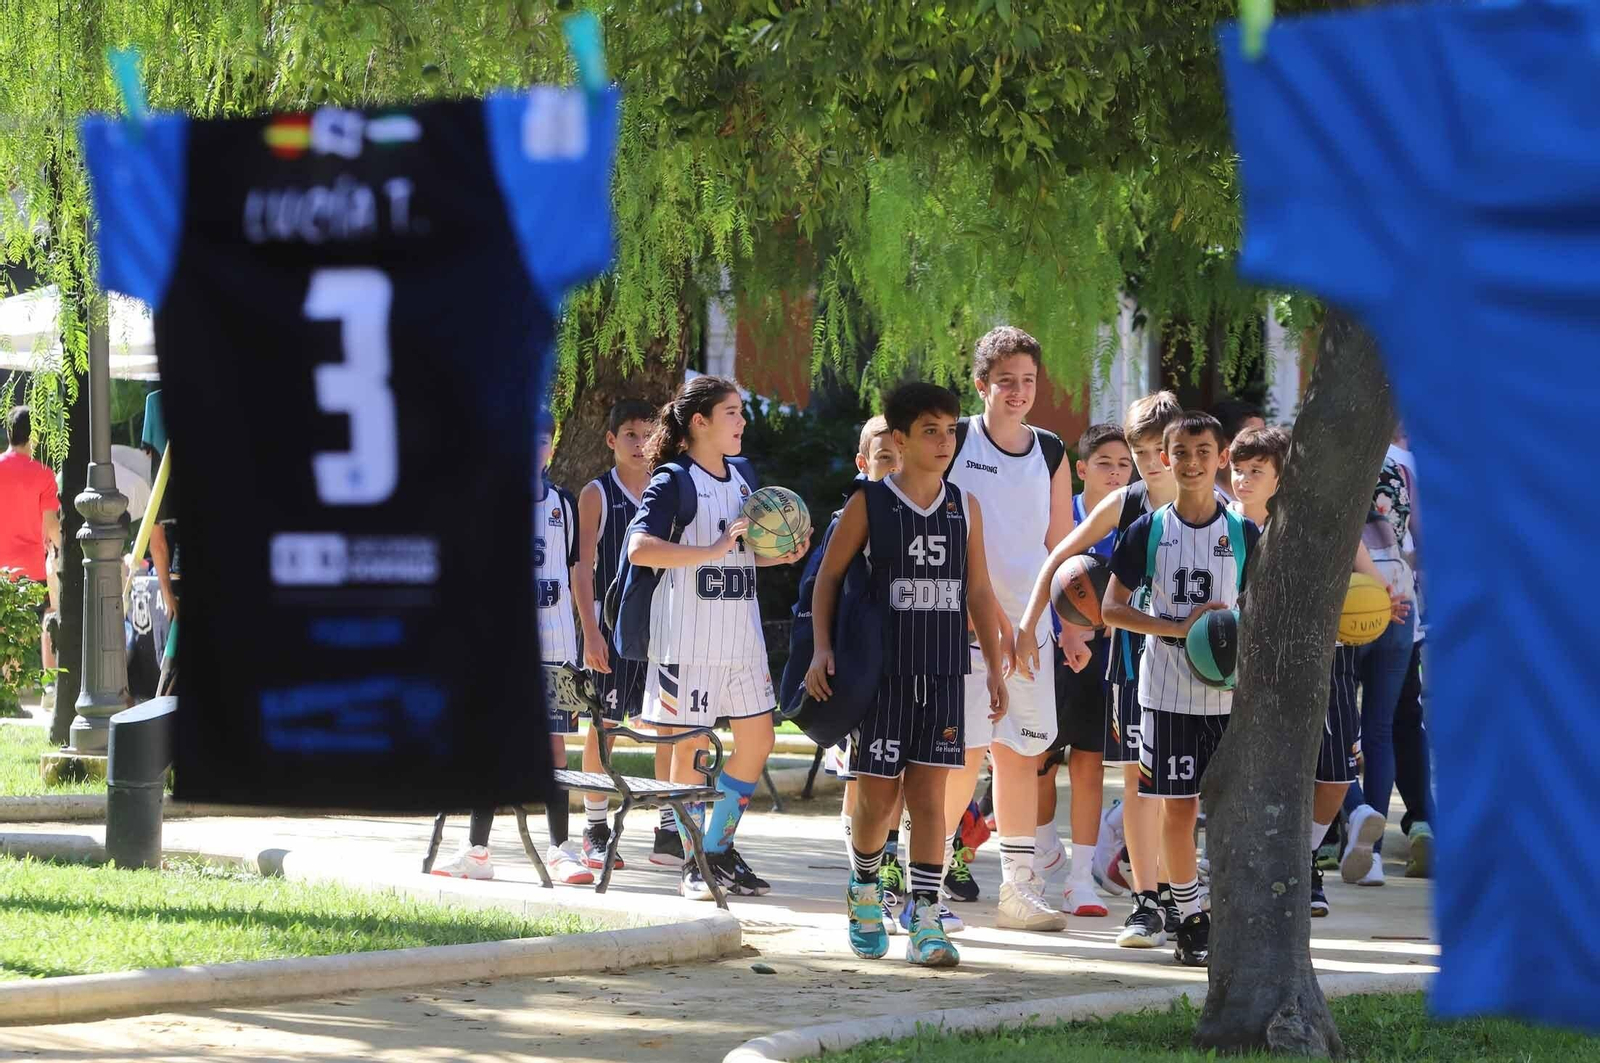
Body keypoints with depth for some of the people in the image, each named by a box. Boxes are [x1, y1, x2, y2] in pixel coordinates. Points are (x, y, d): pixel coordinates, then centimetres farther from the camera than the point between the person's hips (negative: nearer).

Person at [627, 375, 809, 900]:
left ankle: (718, 850, 20)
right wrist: (715, 550, -27)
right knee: (690, 747, -1)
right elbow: (640, 548, -24)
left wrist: (781, 555, 4)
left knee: (757, 739, 8)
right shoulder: (673, 482, -10)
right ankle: (693, 863, 8)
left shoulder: (742, 475, 13)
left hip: (741, 634, 7)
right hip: (689, 636, -7)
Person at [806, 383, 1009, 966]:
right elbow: (829, 574, 4)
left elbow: (978, 591, 13)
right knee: (878, 795, 2)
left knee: (929, 794, -4)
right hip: (880, 672, -2)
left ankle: (925, 921, -6)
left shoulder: (965, 507, 8)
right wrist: (822, 650, -6)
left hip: (943, 675, 2)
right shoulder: (868, 504, -2)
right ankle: (864, 890, 29)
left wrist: (994, 668, 10)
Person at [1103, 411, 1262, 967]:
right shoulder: (1149, 531, 2)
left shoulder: (1243, 534, 4)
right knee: (1178, 808, 2)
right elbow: (1112, 608, 1)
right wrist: (1180, 628, -10)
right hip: (1167, 692, 0)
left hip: (1231, 695, 0)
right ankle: (1191, 922, 12)